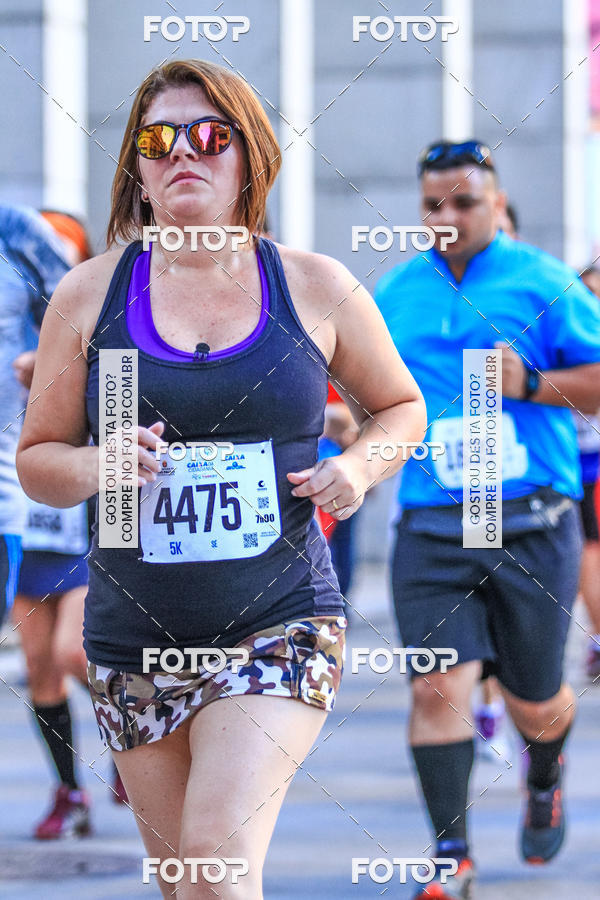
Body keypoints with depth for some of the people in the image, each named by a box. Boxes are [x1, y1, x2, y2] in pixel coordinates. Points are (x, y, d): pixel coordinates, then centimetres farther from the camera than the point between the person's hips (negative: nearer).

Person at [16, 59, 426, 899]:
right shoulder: (91, 294, 4)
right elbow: (36, 459, 9)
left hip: (280, 628, -2)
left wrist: (359, 466, -4)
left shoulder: (316, 287, 2)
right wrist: (92, 467, -13)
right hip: (136, 641, 2)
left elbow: (400, 405, 17)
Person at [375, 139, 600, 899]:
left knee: (535, 703, 9)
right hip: (431, 530, 2)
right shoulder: (396, 292, 10)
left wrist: (530, 383, -15)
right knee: (438, 687, -13)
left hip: (533, 528, -2)